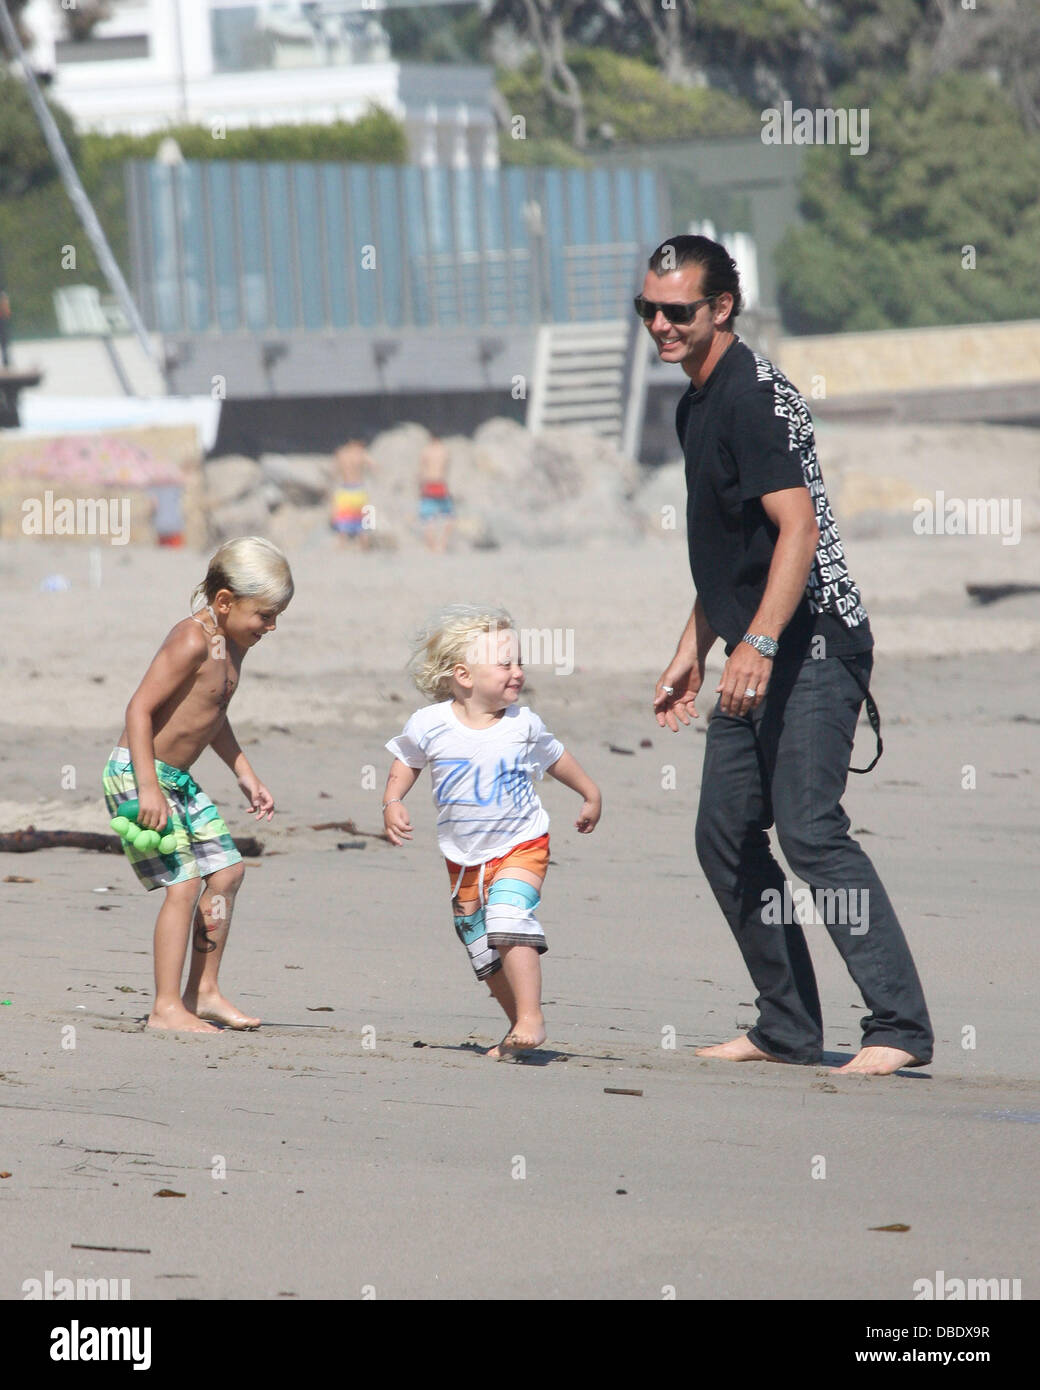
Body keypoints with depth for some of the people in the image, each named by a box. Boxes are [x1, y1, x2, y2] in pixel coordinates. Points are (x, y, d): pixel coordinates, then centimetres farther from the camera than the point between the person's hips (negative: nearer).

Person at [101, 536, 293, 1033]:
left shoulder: (231, 644, 10)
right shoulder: (192, 641, -20)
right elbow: (140, 707, -24)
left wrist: (247, 777, 26)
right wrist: (148, 787, -28)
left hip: (178, 779, 10)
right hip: (138, 773, -10)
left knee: (227, 871, 11)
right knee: (183, 882, -14)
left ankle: (202, 993, 21)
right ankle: (166, 1007, -10)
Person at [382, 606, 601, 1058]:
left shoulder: (524, 724, -9)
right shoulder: (430, 725, -11)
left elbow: (555, 757, 11)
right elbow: (406, 761, 8)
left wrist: (590, 793, 21)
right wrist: (392, 802, -7)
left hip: (520, 846, -3)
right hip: (464, 857, 3)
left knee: (508, 919, -26)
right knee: (482, 952, 9)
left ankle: (531, 1017, -22)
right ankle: (518, 1026, 25)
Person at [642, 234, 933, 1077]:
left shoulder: (753, 393, -13)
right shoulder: (699, 404, 18)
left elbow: (797, 525, -24)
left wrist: (759, 644, -32)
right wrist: (694, 652, 28)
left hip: (812, 649, -10)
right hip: (757, 658, 10)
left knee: (809, 830, -19)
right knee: (726, 838, 9)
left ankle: (900, 1025, -21)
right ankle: (789, 1030, 16)